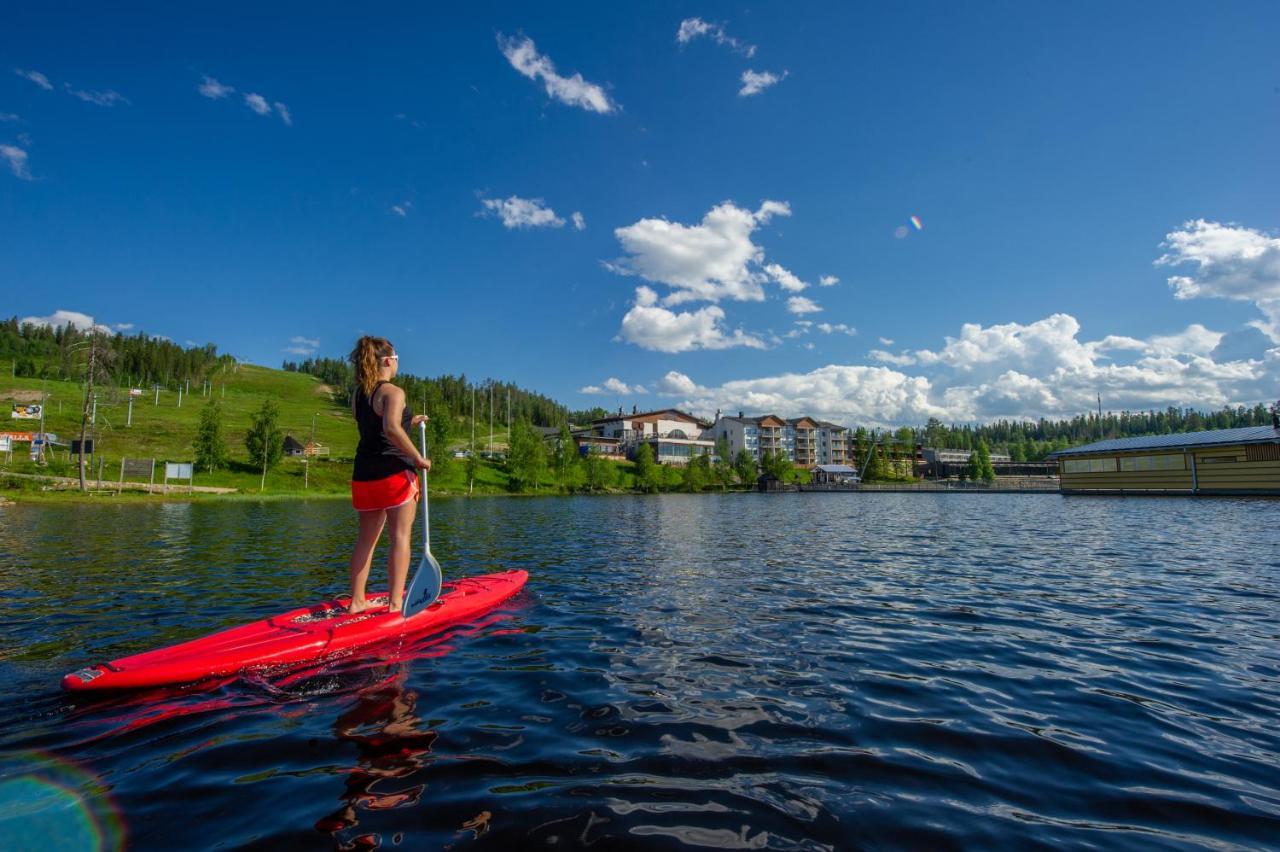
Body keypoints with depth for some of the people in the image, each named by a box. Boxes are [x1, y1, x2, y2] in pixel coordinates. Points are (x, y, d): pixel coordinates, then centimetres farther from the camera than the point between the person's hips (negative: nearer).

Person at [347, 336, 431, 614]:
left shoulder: (357, 394, 14)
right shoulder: (393, 392, -11)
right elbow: (391, 429, -28)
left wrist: (409, 423, 24)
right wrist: (419, 458, -21)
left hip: (364, 474, 8)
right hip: (395, 472, -8)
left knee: (366, 538, 13)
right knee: (401, 535, -2)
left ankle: (356, 601, 17)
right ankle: (396, 602, -3)